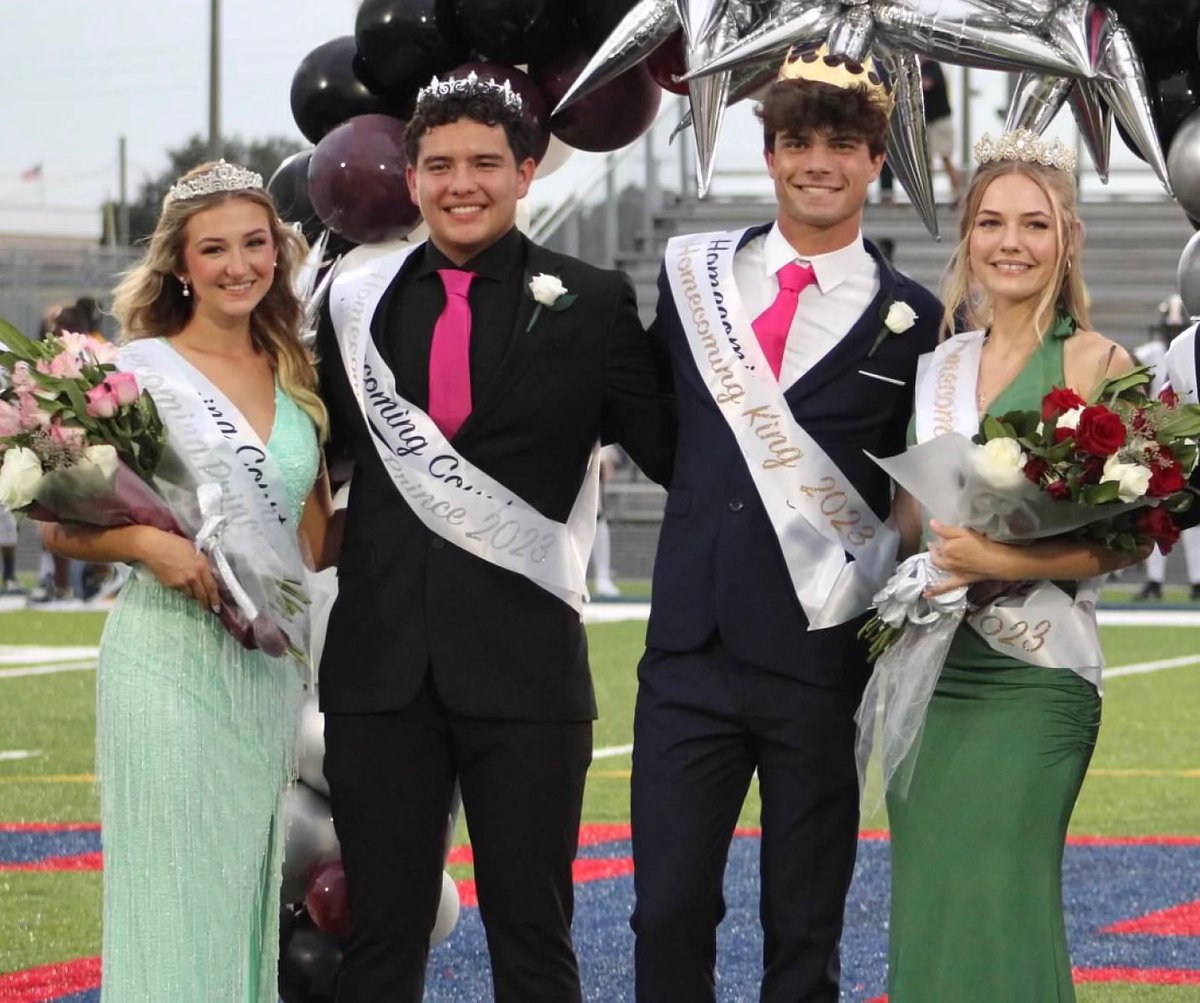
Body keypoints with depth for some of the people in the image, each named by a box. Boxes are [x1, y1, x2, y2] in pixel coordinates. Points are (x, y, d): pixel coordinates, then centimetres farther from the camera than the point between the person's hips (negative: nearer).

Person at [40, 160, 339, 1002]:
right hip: (170, 657, -5)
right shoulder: (139, 368, -4)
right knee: (177, 893, -5)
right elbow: (63, 526, -5)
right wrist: (146, 542, -21)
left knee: (250, 888, 9)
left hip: (271, 663, 5)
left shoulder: (295, 379, 12)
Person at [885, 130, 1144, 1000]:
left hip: (1032, 676, -6)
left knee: (997, 918, -10)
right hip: (930, 671, 6)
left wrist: (1004, 561, -21)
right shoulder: (940, 367, 14)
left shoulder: (1096, 364, -5)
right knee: (926, 918, 7)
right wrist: (933, 542, -2)